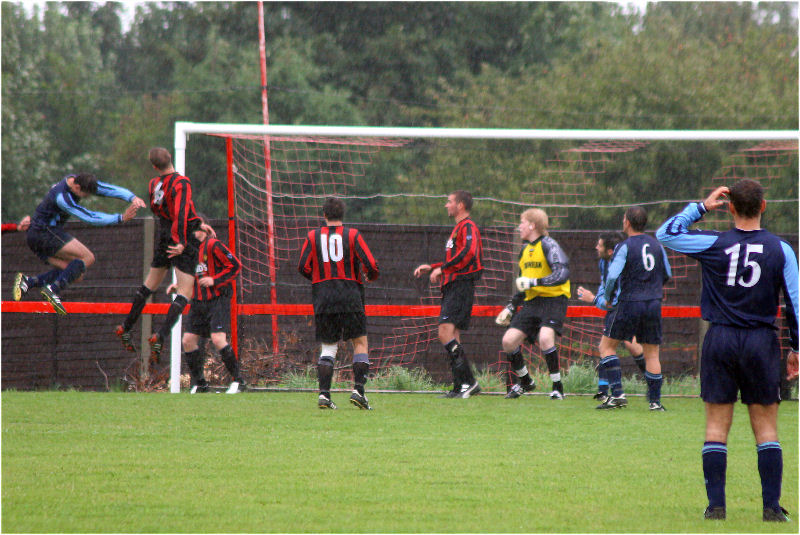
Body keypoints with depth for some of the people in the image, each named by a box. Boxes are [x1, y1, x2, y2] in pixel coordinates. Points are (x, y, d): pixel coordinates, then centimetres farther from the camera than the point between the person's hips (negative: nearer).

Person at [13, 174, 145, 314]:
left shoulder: (80, 181, 0)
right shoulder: (62, 197, -26)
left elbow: (112, 189, -1)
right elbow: (90, 217, -26)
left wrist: (133, 198, -18)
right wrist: (121, 218, -28)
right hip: (45, 232, -10)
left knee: (76, 274, 3)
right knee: (87, 258, -15)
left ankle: (28, 281, -6)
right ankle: (53, 289, -24)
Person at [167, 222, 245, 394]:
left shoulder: (213, 245, -11)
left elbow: (235, 265, -13)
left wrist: (214, 280, -18)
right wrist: (178, 286, 8)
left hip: (218, 300, -8)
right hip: (199, 302, 8)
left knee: (218, 339, -20)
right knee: (188, 341, 4)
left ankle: (238, 380, -10)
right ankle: (199, 383, 16)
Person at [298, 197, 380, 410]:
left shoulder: (313, 236, 5)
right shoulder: (352, 235, 0)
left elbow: (303, 268, 2)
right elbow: (371, 265, -4)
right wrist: (371, 276, 18)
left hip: (322, 297, 2)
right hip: (350, 295, -2)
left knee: (327, 347, 7)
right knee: (360, 342, 6)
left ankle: (324, 393, -5)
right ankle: (358, 389, -8)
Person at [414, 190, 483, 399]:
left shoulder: (467, 227, -7)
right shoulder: (458, 229, 24)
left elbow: (468, 252, -25)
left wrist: (442, 268, -22)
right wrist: (431, 268, 24)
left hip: (461, 286, -10)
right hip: (452, 288, 10)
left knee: (446, 333, -19)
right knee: (452, 338, 7)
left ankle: (468, 382, -20)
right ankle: (460, 387, 7)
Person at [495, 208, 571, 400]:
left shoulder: (548, 245, -10)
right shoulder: (525, 249, 17)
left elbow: (562, 274, -22)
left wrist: (534, 282, -26)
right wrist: (511, 307, 23)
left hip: (553, 299, -8)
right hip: (532, 302, 8)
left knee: (545, 337, -30)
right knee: (508, 340, -3)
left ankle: (557, 386, -15)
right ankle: (524, 381, 20)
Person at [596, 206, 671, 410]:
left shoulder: (625, 247, -9)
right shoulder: (656, 245, 8)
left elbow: (612, 276, -17)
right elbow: (667, 274, 18)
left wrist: (607, 296, 0)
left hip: (629, 302, -5)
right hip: (654, 303, 5)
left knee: (606, 346, 7)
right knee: (652, 353, 9)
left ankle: (617, 393, -3)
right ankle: (655, 400, 6)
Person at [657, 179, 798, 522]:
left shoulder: (714, 244, -4)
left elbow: (666, 234, 8)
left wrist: (701, 207, 12)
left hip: (720, 340, 0)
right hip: (762, 341, 0)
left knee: (716, 426, 4)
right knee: (766, 427, 5)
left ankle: (716, 505, 0)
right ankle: (772, 507, 0)